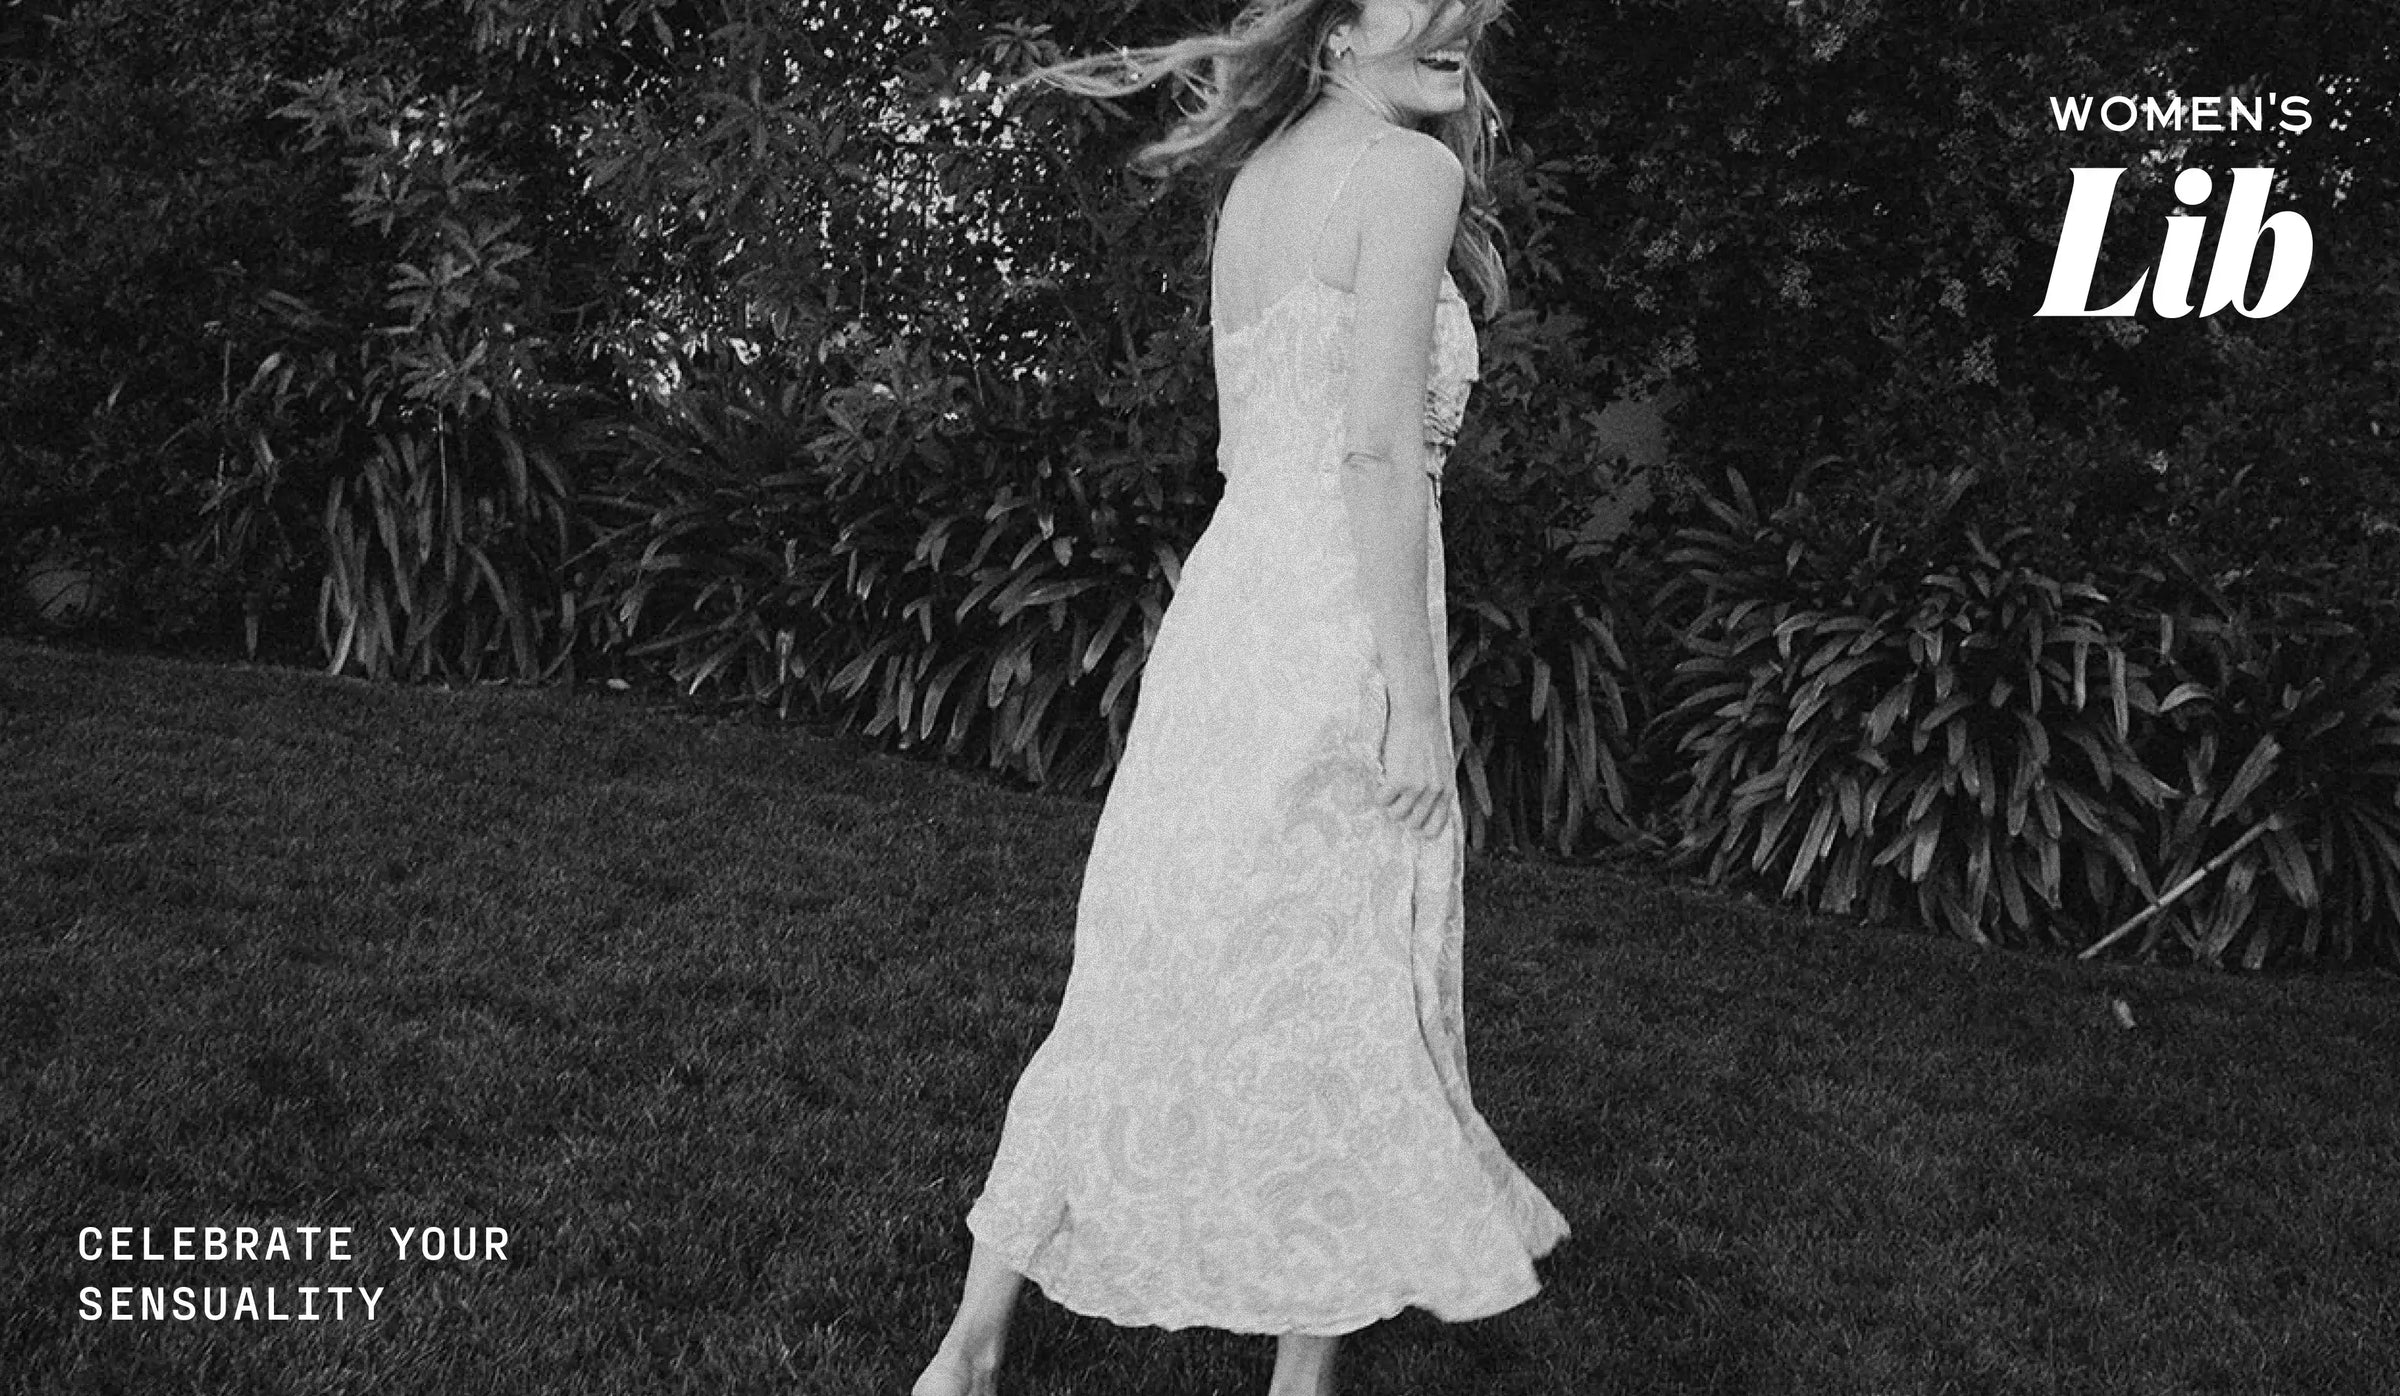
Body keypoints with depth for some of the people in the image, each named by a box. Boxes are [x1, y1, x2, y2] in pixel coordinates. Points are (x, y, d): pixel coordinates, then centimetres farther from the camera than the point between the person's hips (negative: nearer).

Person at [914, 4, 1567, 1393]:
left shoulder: (1258, 176, 18)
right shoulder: (1410, 171, -6)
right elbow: (1379, 447, -16)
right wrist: (1413, 694, -15)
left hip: (1228, 596, 8)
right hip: (1333, 627, -8)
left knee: (1149, 981, 15)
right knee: (1344, 1011, 7)